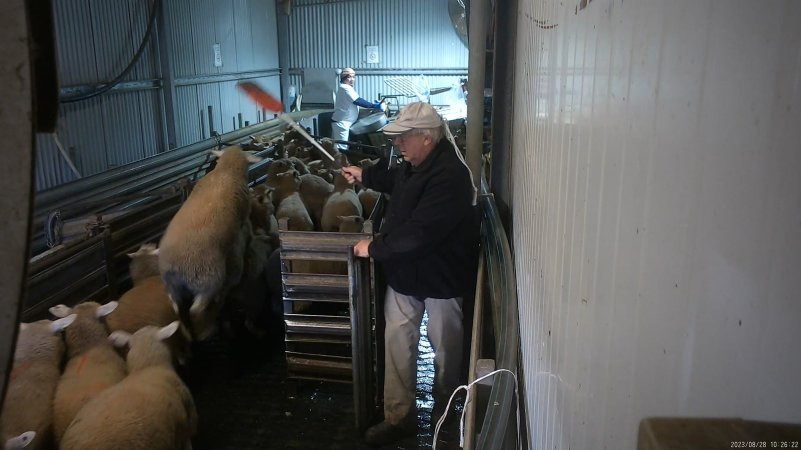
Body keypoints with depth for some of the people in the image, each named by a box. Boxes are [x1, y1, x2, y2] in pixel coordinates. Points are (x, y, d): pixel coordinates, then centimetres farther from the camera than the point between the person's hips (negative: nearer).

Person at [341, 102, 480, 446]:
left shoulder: (449, 176, -28)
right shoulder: (416, 164, 2)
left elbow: (419, 233, -34)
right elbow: (396, 179, 29)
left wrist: (375, 247, -23)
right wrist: (364, 176, 22)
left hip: (441, 277, -8)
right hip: (405, 271, 8)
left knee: (445, 345, 14)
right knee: (397, 340, 8)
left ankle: (443, 408, 39)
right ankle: (399, 416, 22)